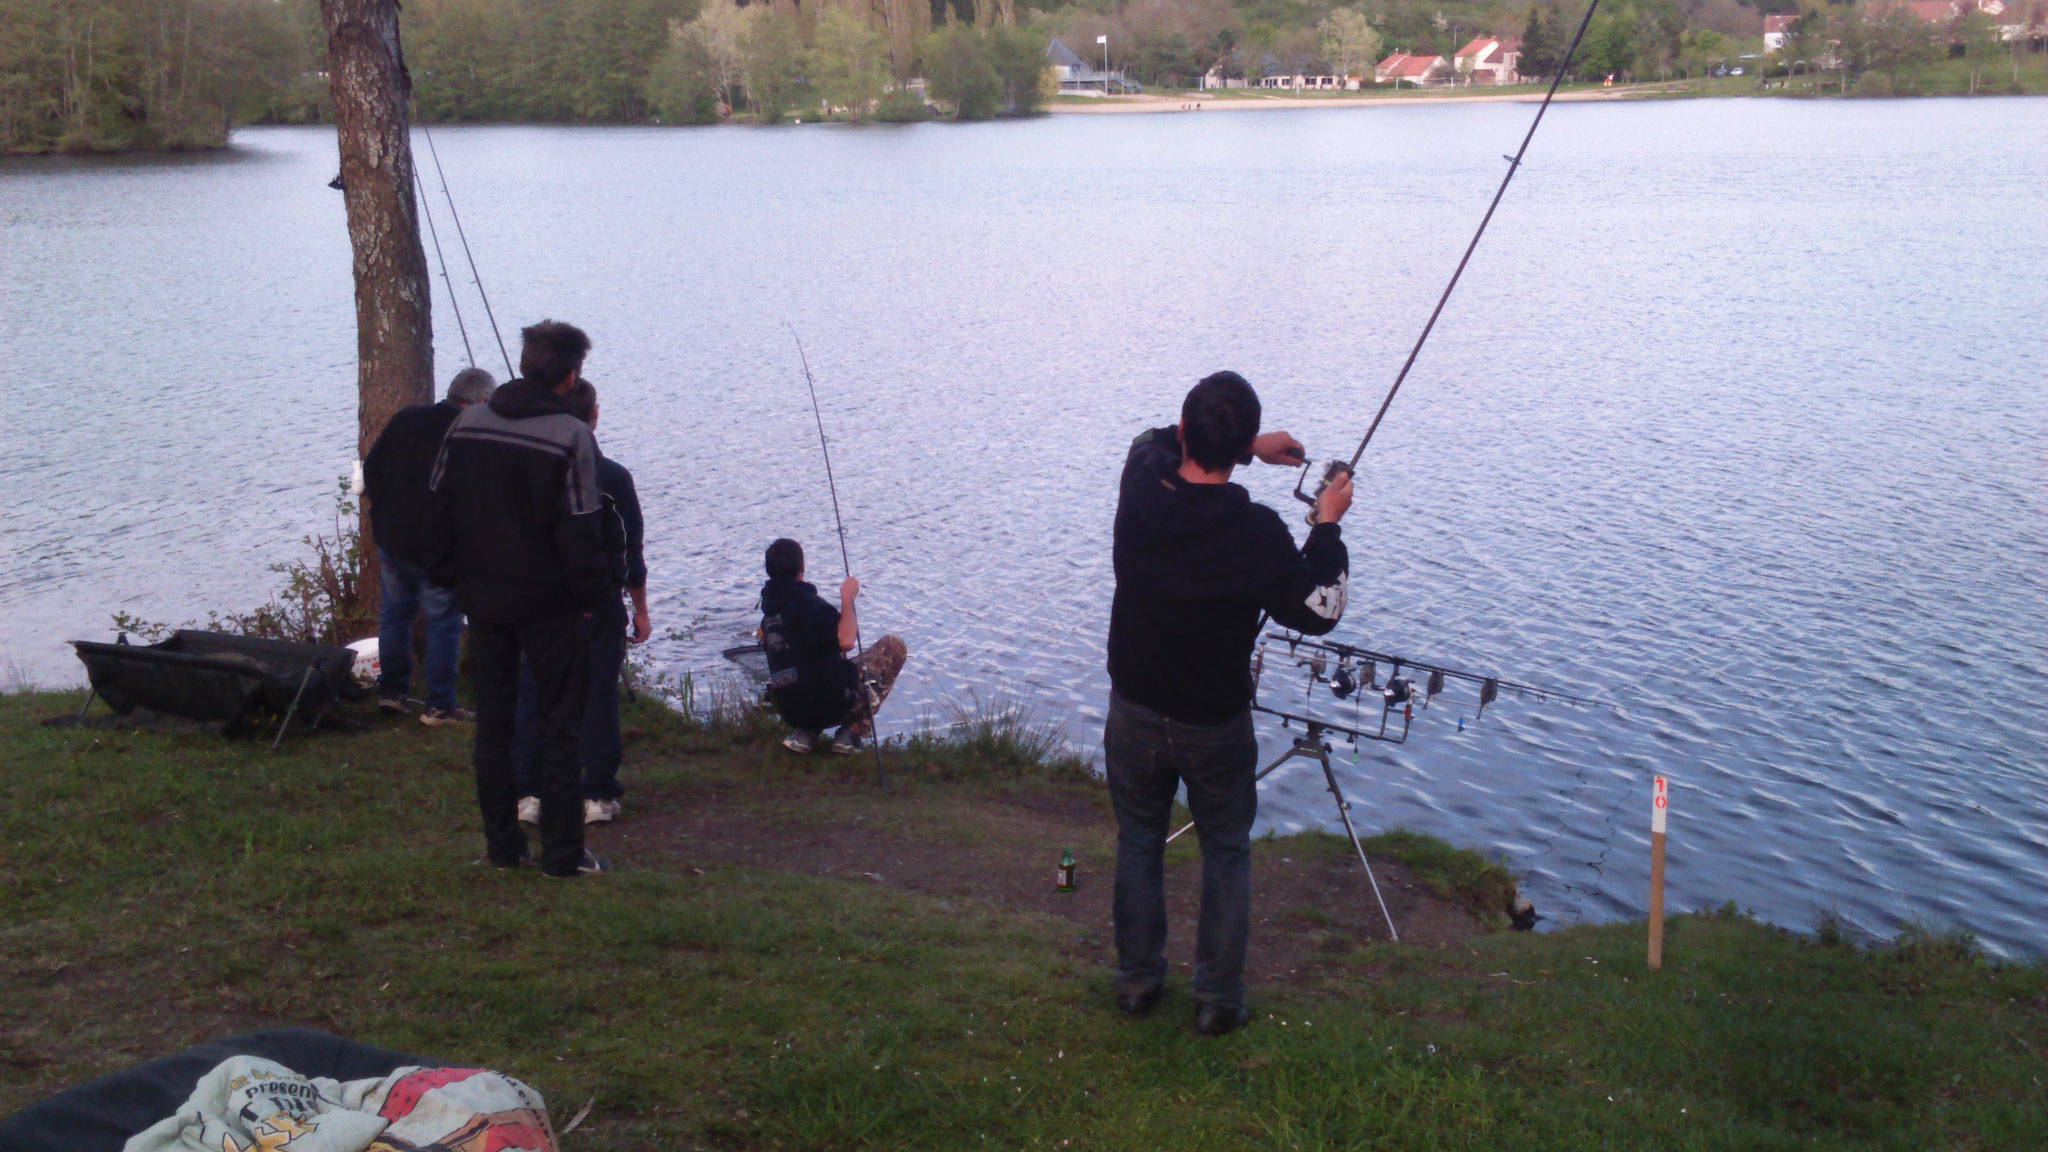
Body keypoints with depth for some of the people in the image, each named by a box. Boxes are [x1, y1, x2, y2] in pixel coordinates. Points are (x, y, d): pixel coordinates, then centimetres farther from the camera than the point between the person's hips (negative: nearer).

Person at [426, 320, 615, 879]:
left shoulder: (467, 424, 3)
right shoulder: (570, 436, -15)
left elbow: (440, 506, 8)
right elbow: (581, 530, -15)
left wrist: (454, 578, 15)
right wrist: (593, 593, -4)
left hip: (483, 598, 5)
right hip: (548, 603, -5)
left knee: (493, 722, 13)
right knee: (558, 727, 4)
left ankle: (502, 843, 18)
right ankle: (562, 853, 6)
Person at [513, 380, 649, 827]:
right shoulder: (614, 476, -7)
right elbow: (632, 551, -3)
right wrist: (640, 609, 6)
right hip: (599, 602, -1)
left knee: (533, 696, 8)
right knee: (598, 696, 4)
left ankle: (529, 794, 9)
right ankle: (599, 795, 7)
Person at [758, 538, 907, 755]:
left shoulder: (769, 605, 8)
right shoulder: (808, 603, -17)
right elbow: (845, 642, -28)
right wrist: (847, 599, -15)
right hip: (831, 703, -8)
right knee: (894, 646, 9)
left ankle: (806, 732, 13)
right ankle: (853, 729, 1)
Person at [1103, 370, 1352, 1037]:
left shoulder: (1141, 487, -14)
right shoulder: (1257, 533, -25)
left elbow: (1154, 442, 11)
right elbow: (1318, 610, -10)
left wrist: (1250, 445, 9)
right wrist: (1327, 527, 0)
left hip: (1134, 713, 3)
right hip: (1218, 726, -3)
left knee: (1138, 843, 21)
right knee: (1226, 855, 16)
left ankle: (1137, 982, 32)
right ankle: (1218, 1001, 23)